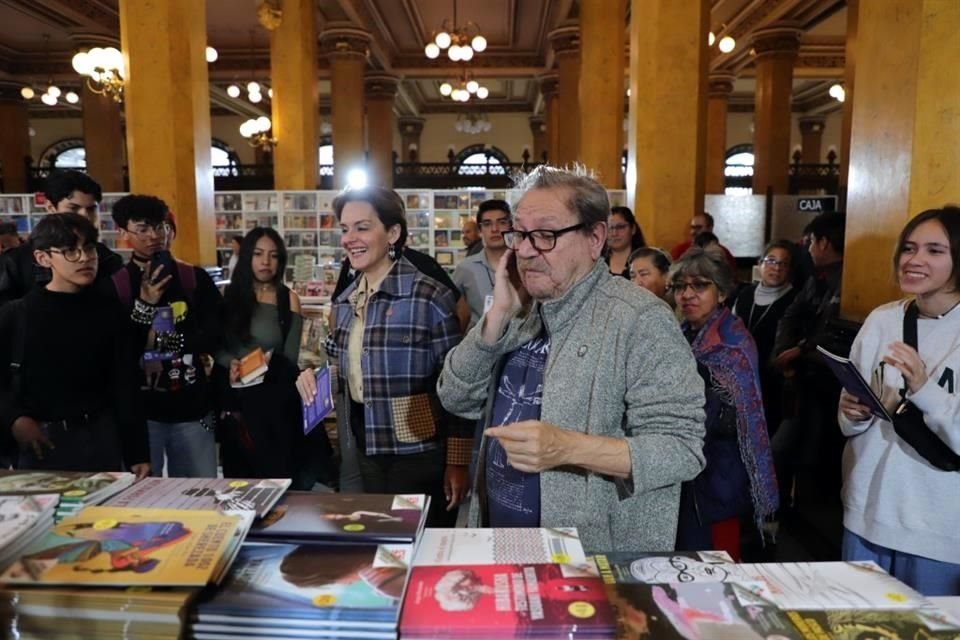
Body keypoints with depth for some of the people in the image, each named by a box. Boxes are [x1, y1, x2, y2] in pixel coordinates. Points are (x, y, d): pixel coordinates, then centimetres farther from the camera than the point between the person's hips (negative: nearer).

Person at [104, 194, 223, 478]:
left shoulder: (195, 278, 2)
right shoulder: (113, 286, -2)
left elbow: (216, 334, -4)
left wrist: (160, 342, -11)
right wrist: (145, 304, -17)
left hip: (192, 406, 1)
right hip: (140, 409, -1)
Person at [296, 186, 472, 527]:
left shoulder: (429, 297, -15)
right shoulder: (345, 301, 6)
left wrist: (457, 461, -12)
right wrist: (316, 375, -3)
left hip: (417, 453, -6)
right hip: (365, 449, 6)